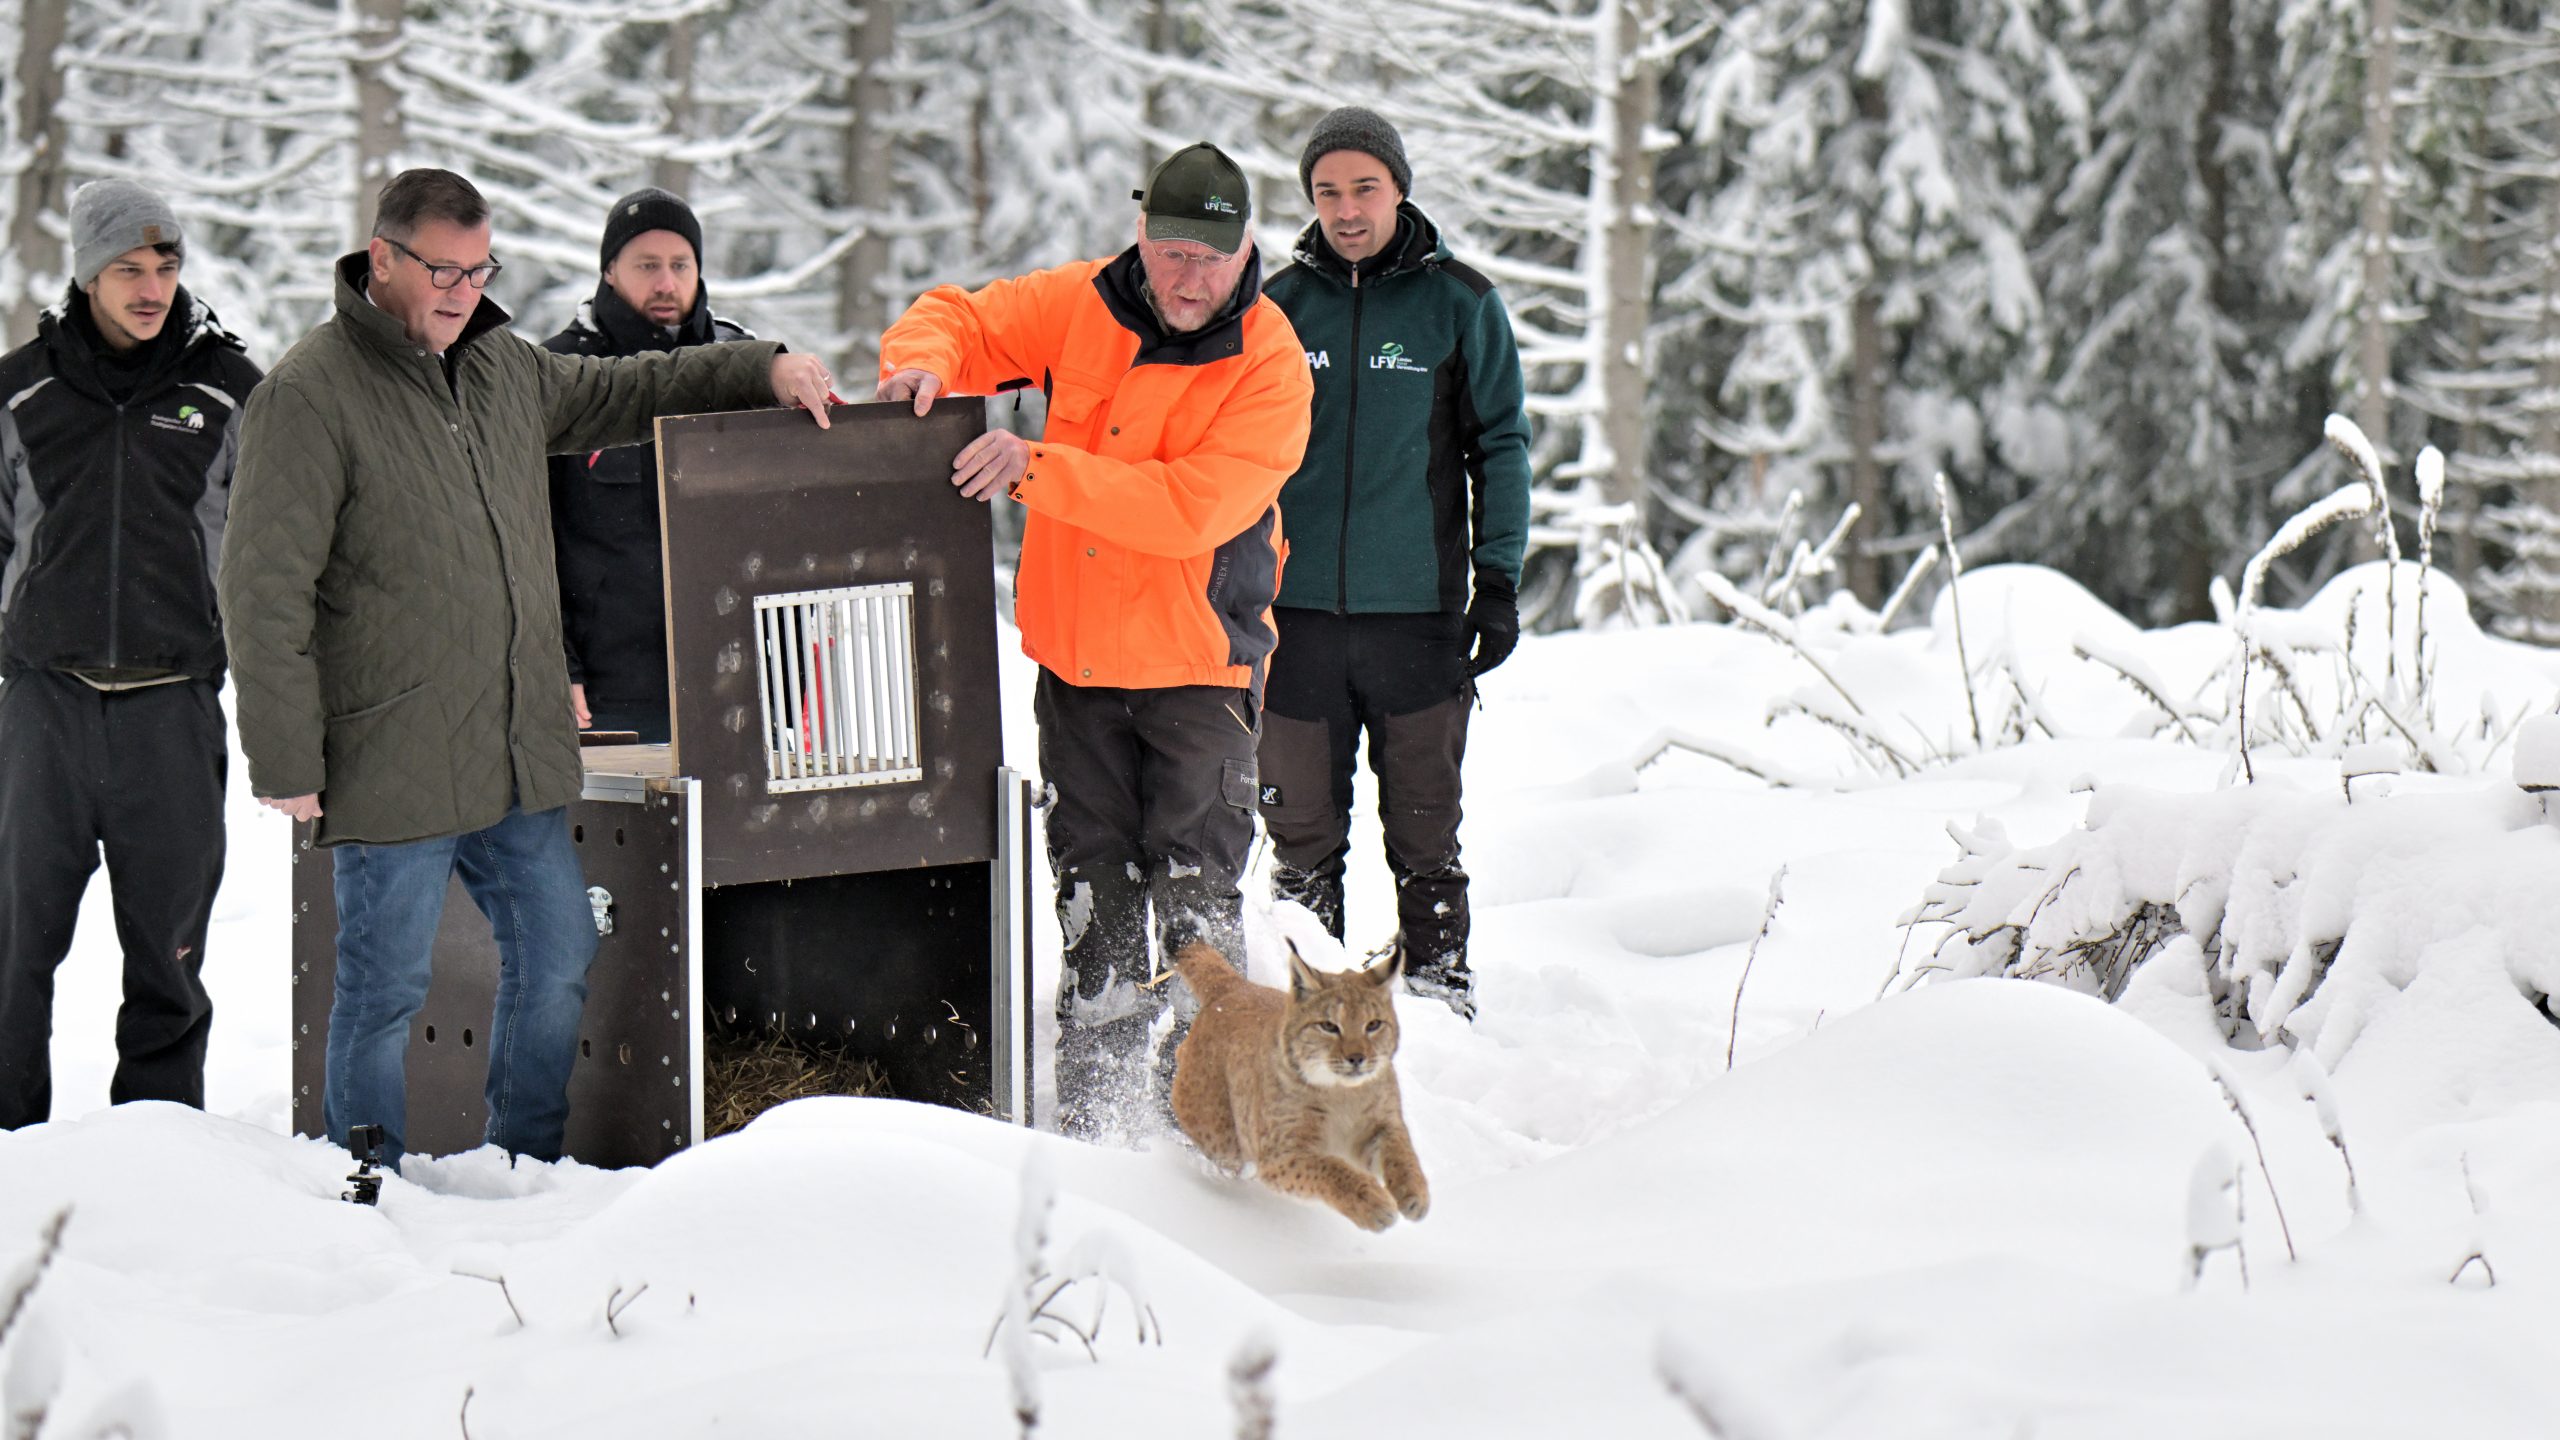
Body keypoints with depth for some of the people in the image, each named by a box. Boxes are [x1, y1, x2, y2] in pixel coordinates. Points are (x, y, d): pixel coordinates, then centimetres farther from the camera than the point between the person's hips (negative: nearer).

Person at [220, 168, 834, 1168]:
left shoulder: (502, 367, 12)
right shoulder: (310, 395, -11)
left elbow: (620, 394, 30)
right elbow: (264, 591, -13)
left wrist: (761, 370, 17)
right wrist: (286, 761, -16)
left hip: (520, 755, 7)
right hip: (392, 766, -7)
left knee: (557, 961, 12)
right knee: (386, 990, 0)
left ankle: (529, 1165, 26)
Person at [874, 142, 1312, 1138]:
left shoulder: (1268, 363, -14)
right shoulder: (1080, 307, 0)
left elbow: (1193, 507, -25)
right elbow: (965, 318, 12)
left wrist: (1038, 470, -29)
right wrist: (925, 362, -14)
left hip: (1199, 664, -4)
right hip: (1076, 656, 4)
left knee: (1195, 895, -5)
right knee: (1093, 889, 9)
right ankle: (1096, 1111, 16)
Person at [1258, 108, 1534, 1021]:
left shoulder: (1459, 303, 2)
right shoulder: (1280, 304, 9)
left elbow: (1501, 445, 5)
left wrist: (1498, 579, -3)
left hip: (1417, 611, -2)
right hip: (1297, 612, 2)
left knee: (1424, 834, 1)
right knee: (1301, 833, 6)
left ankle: (1440, 992, 9)